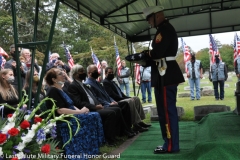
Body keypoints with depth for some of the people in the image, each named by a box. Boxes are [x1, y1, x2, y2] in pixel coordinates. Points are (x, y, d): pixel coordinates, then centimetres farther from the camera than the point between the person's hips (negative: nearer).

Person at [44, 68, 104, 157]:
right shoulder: (53, 91, -10)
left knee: (94, 116, -10)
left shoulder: (60, 89, 17)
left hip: (70, 116, 9)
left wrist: (80, 110, -6)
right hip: (62, 122, -9)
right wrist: (80, 112, -18)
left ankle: (93, 148, -11)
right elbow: (60, 110, -21)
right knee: (90, 118, -24)